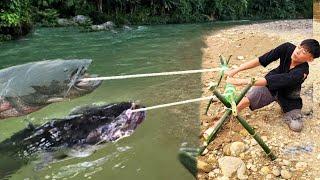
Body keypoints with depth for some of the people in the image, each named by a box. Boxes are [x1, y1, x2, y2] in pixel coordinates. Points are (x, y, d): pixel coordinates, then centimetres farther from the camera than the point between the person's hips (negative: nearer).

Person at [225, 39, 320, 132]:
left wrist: (242, 81, -51)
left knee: (296, 126, -13)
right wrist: (235, 70, -31)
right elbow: (261, 60, -23)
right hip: (270, 84, 2)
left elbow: (272, 80, -45)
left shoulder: (302, 72, -37)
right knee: (244, 101, -21)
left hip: (288, 96, -1)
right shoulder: (287, 48, -25)